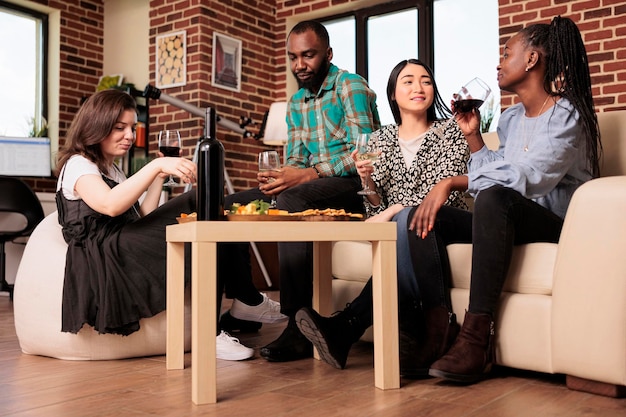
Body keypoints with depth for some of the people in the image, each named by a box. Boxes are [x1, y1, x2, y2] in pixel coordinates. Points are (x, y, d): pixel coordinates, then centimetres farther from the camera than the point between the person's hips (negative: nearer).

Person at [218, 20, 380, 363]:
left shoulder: (350, 86, -5)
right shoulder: (295, 103, 18)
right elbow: (295, 159, 15)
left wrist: (310, 174, -26)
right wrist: (278, 176, -9)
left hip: (354, 185, -8)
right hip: (310, 187, 8)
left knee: (292, 199, -37)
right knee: (231, 205, -5)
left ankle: (300, 327, -35)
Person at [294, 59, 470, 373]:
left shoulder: (450, 133, 4)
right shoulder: (380, 140, 11)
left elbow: (443, 193, -10)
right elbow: (377, 211, 8)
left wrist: (393, 212, -22)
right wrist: (367, 180, -14)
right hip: (400, 230, 2)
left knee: (405, 223, -35)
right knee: (403, 224, -36)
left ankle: (346, 327, -35)